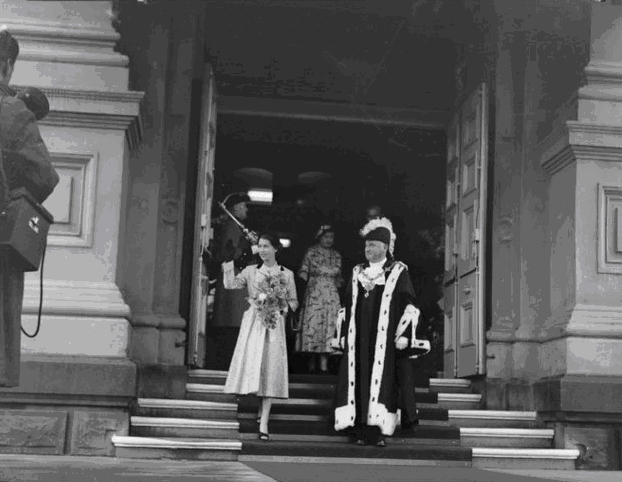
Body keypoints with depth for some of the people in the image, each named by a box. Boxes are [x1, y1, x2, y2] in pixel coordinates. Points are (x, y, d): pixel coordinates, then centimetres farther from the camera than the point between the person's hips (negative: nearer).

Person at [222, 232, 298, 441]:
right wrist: (228, 270, -20)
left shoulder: (287, 274, 7)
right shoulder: (251, 271, 8)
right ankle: (261, 411, 13)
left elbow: (294, 302, 11)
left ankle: (263, 423, -3)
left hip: (274, 324, -1)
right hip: (253, 323, 1)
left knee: (270, 371, -4)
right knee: (251, 365, -5)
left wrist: (282, 306, -8)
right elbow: (231, 285, -5)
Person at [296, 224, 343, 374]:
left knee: (328, 326, -4)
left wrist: (340, 282, -2)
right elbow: (303, 271, -2)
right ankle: (311, 364, 2)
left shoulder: (336, 255, 13)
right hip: (314, 295, -3)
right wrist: (303, 280, -22)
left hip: (331, 296, 3)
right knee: (312, 325, -5)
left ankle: (324, 365, -3)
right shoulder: (311, 252, 3)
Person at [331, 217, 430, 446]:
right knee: (359, 382, 0)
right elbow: (347, 306, 19)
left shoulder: (398, 272, 1)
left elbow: (408, 306, -3)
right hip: (358, 340, 4)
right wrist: (343, 335, 13)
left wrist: (403, 335, -12)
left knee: (383, 380, -6)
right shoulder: (357, 273, 15)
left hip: (385, 339, -4)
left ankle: (379, 430, -2)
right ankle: (362, 430, 3)